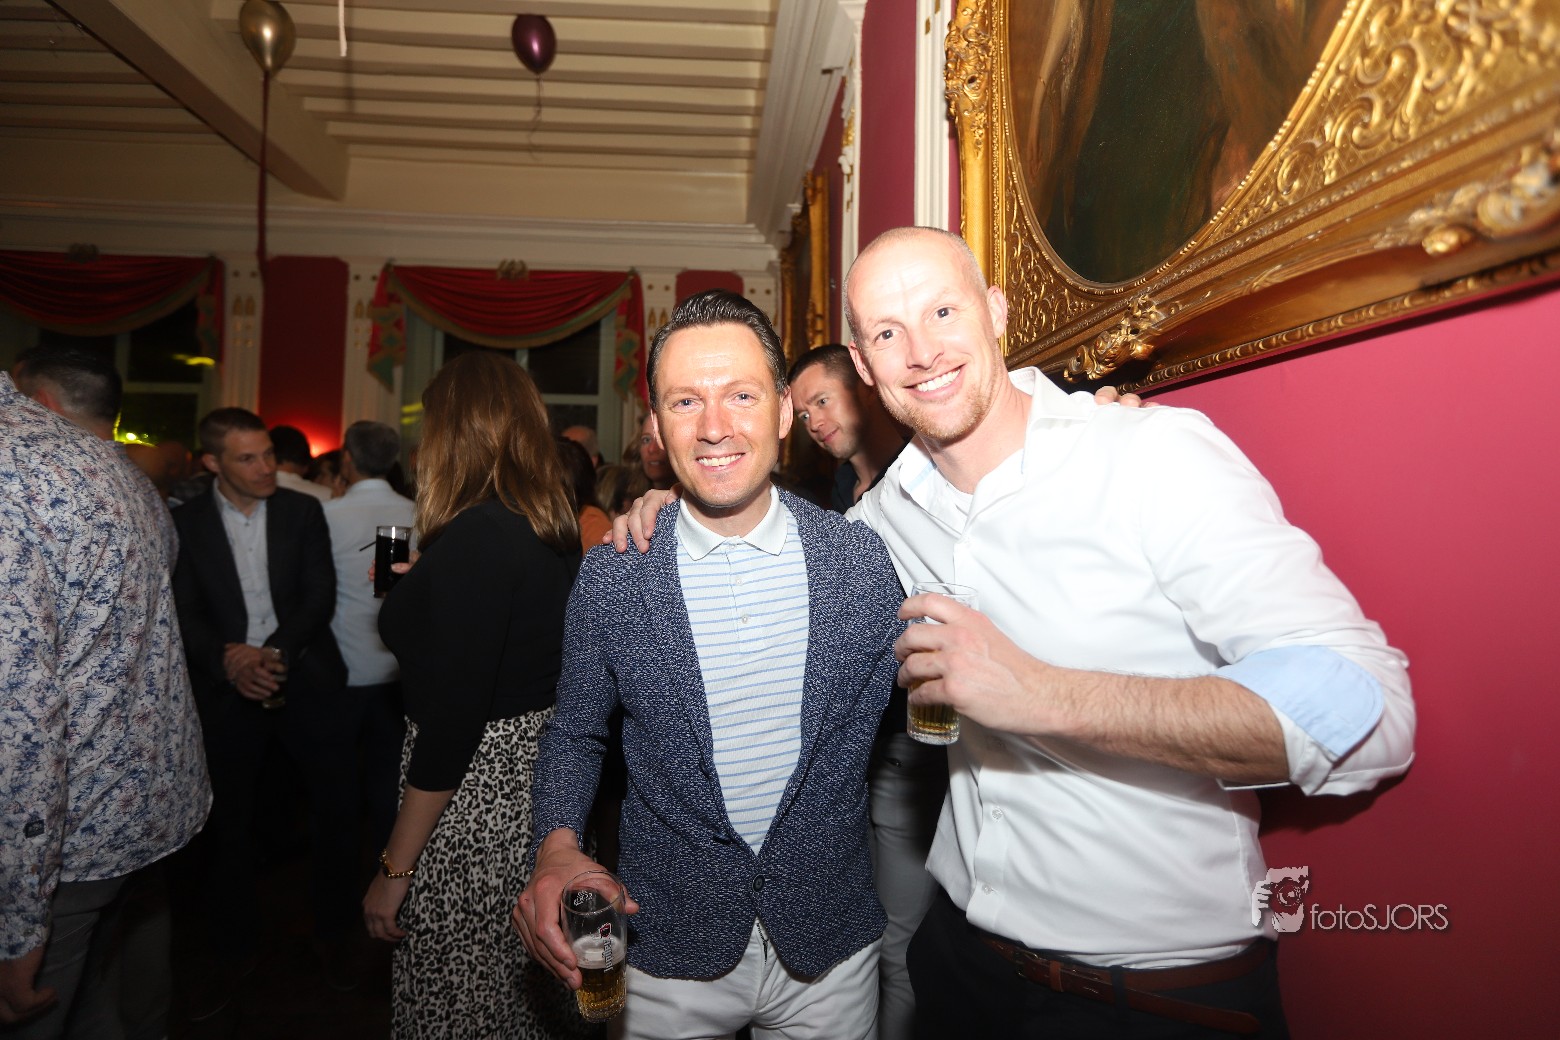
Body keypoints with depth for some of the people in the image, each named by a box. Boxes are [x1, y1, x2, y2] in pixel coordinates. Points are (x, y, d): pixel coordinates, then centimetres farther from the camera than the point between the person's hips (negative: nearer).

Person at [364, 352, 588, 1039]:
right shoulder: (555, 529, 4)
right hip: (538, 780, 8)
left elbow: (452, 718, -23)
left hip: (476, 799, -8)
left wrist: (395, 869, -14)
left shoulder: (474, 537, -22)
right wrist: (417, 592, 23)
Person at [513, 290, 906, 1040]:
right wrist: (557, 849, -15)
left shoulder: (864, 557, -10)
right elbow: (575, 736, 1)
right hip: (667, 951, 0)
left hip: (831, 949, 1)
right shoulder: (609, 577, -11)